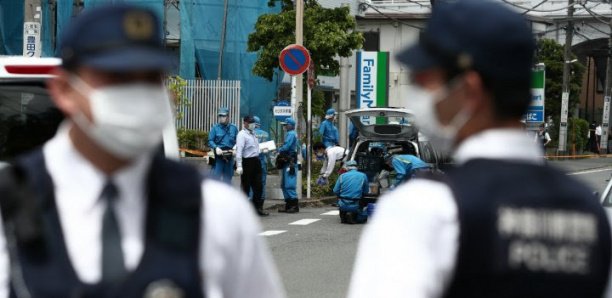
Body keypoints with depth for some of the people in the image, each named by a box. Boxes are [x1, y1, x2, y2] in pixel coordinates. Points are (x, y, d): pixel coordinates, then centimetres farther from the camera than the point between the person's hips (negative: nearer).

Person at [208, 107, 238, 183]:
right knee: (216, 175, -9)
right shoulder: (215, 128, 0)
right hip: (219, 155, -3)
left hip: (230, 155, 3)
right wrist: (216, 148, -19)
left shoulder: (233, 128, 7)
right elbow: (210, 141, -1)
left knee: (228, 177, 10)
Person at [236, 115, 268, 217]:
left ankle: (258, 208, 16)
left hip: (256, 162, 8)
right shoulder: (242, 135, -11)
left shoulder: (253, 134, 16)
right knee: (245, 187, -1)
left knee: (258, 186, 9)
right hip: (247, 162, -8)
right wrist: (239, 166, -27)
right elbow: (239, 150, -20)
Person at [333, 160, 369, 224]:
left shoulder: (342, 176, 3)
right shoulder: (363, 176, 2)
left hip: (343, 206, 2)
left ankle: (343, 216, 10)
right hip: (355, 206, -2)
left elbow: (335, 191, 2)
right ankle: (353, 216, -6)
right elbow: (366, 192, 8)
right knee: (364, 216, 22)